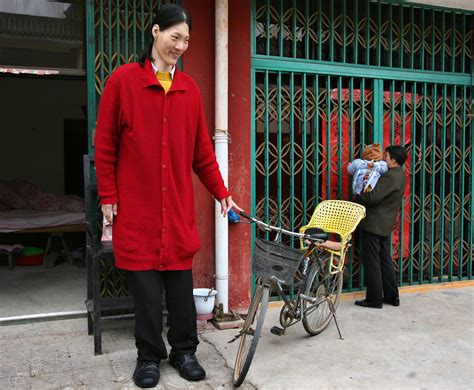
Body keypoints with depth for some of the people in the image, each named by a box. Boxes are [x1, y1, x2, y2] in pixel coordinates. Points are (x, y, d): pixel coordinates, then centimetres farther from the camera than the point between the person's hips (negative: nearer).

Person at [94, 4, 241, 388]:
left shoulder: (190, 88, 8)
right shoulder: (122, 81, -1)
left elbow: (202, 151, 10)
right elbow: (105, 145, 0)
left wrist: (222, 194, 8)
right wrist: (108, 197, -2)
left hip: (179, 206, 3)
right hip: (136, 207, -2)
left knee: (181, 281, 8)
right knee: (145, 283, 5)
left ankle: (184, 350, 24)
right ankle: (149, 356, 21)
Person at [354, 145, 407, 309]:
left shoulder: (391, 176, -21)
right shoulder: (399, 174, 11)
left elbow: (372, 197, -26)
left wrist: (357, 197, -8)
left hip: (373, 223, -10)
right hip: (385, 223, 10)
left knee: (371, 260, -1)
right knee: (385, 259, 17)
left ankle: (374, 299, 7)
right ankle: (392, 296, 24)